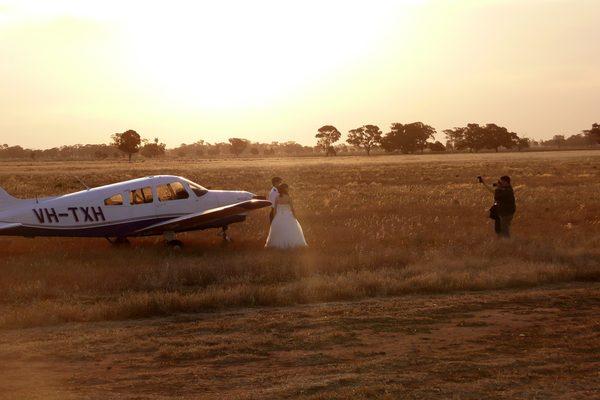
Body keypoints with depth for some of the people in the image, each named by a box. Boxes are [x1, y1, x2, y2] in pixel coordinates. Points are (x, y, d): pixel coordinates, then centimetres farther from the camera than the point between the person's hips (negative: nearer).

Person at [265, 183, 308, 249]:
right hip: (288, 218, -4)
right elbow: (292, 209, -10)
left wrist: (276, 218, 14)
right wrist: (295, 218, -1)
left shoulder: (277, 198, 0)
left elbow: (275, 209, 3)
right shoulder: (288, 198, -11)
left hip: (279, 218, 4)